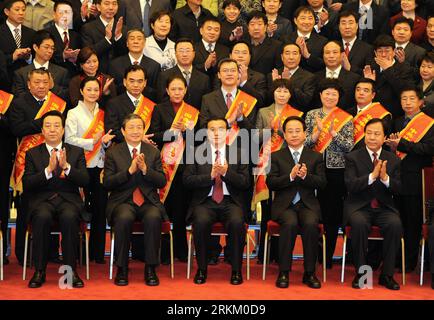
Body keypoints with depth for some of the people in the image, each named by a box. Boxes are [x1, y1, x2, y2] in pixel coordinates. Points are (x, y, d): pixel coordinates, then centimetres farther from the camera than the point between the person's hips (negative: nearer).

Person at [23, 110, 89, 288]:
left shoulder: (76, 152, 13)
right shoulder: (32, 154, 12)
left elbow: (84, 181, 0)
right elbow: (27, 185, -1)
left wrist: (66, 167, -17)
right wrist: (48, 170, -15)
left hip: (69, 200, 0)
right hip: (42, 201, 0)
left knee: (69, 217, -35)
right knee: (42, 217, -35)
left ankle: (71, 271, -23)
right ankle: (39, 271, -22)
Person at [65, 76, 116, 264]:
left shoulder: (102, 113, 14)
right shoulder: (74, 113, 2)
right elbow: (69, 139, -8)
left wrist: (105, 141, -3)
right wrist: (92, 142, -16)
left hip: (100, 166, 4)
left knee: (100, 209, 1)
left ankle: (98, 253, 7)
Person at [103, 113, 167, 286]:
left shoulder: (153, 152, 13)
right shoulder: (113, 153, 7)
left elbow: (162, 182, 6)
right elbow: (107, 183, -3)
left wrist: (145, 169, -12)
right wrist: (129, 170, -14)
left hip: (149, 202, 1)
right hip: (123, 202, -1)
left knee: (153, 217, -33)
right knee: (124, 218, -35)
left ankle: (150, 268, -20)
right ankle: (122, 269, -19)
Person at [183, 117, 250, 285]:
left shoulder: (239, 153, 11)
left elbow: (246, 182, 2)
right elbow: (187, 181, -1)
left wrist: (226, 173, -14)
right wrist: (210, 175, -14)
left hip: (231, 201, 0)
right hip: (205, 201, 0)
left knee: (237, 222, -32)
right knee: (201, 221, -32)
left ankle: (236, 271, -17)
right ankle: (202, 269, -14)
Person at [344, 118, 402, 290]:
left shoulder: (393, 159, 10)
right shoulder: (353, 157, 2)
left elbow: (397, 190, 3)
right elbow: (351, 186, -11)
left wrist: (385, 178, -18)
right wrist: (372, 176, -25)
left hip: (384, 207, 2)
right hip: (359, 206, -2)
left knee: (395, 224, -29)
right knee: (359, 223, -35)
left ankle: (387, 274, -14)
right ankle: (360, 272, -18)